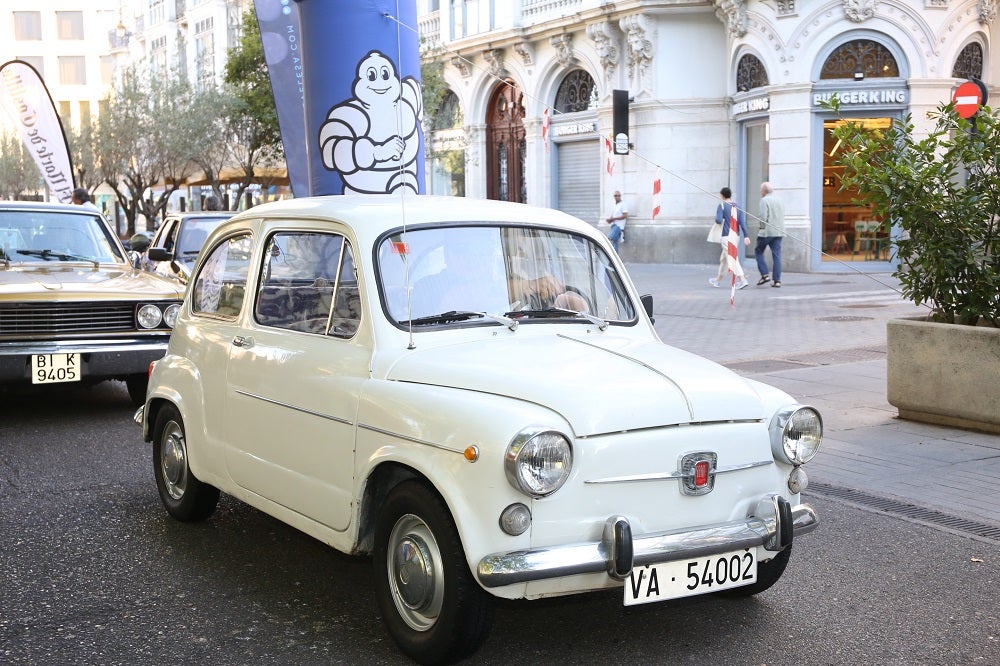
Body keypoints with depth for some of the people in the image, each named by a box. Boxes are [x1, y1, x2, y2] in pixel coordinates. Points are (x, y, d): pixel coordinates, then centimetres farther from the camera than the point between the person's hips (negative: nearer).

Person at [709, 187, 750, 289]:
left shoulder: (722, 206, -8)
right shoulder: (737, 207, 9)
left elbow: (718, 220, -18)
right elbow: (742, 222, 2)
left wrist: (717, 220, 6)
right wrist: (746, 236, -3)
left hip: (726, 236, -7)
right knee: (724, 258, 20)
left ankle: (742, 280, -22)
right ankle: (718, 279, 33)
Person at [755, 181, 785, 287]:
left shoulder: (764, 200, -9)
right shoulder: (780, 200, 14)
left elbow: (763, 216, -16)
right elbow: (782, 216, 15)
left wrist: (763, 228, -1)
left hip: (767, 231, -6)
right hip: (779, 232, 6)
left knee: (758, 252, 9)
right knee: (776, 255, 4)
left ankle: (765, 275, -2)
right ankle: (777, 280, -1)